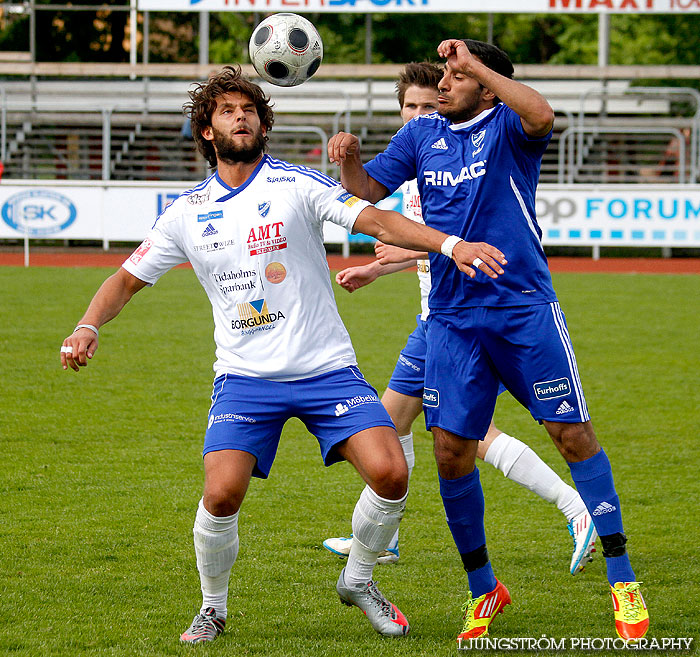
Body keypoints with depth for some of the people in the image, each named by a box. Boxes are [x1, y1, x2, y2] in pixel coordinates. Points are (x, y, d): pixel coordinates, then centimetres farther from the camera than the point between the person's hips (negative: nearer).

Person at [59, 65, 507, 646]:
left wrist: (449, 243, -26)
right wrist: (88, 326, -4)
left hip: (327, 368, -1)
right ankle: (213, 607, 8)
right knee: (222, 493, -20)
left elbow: (376, 220, -12)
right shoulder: (188, 212, 6)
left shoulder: (296, 184, -1)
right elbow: (128, 278, 15)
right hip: (244, 377, 1)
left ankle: (358, 581, 11)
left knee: (390, 473, -18)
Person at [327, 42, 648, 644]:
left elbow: (542, 116, -28)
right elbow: (368, 190, 16)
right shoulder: (422, 134, 11)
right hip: (453, 318, 5)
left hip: (525, 310, -5)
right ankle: (483, 589, 16)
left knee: (572, 435, -4)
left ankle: (622, 581, 5)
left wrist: (476, 64, -25)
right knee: (451, 451, 0)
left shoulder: (507, 126, -5)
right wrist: (349, 161, -6)